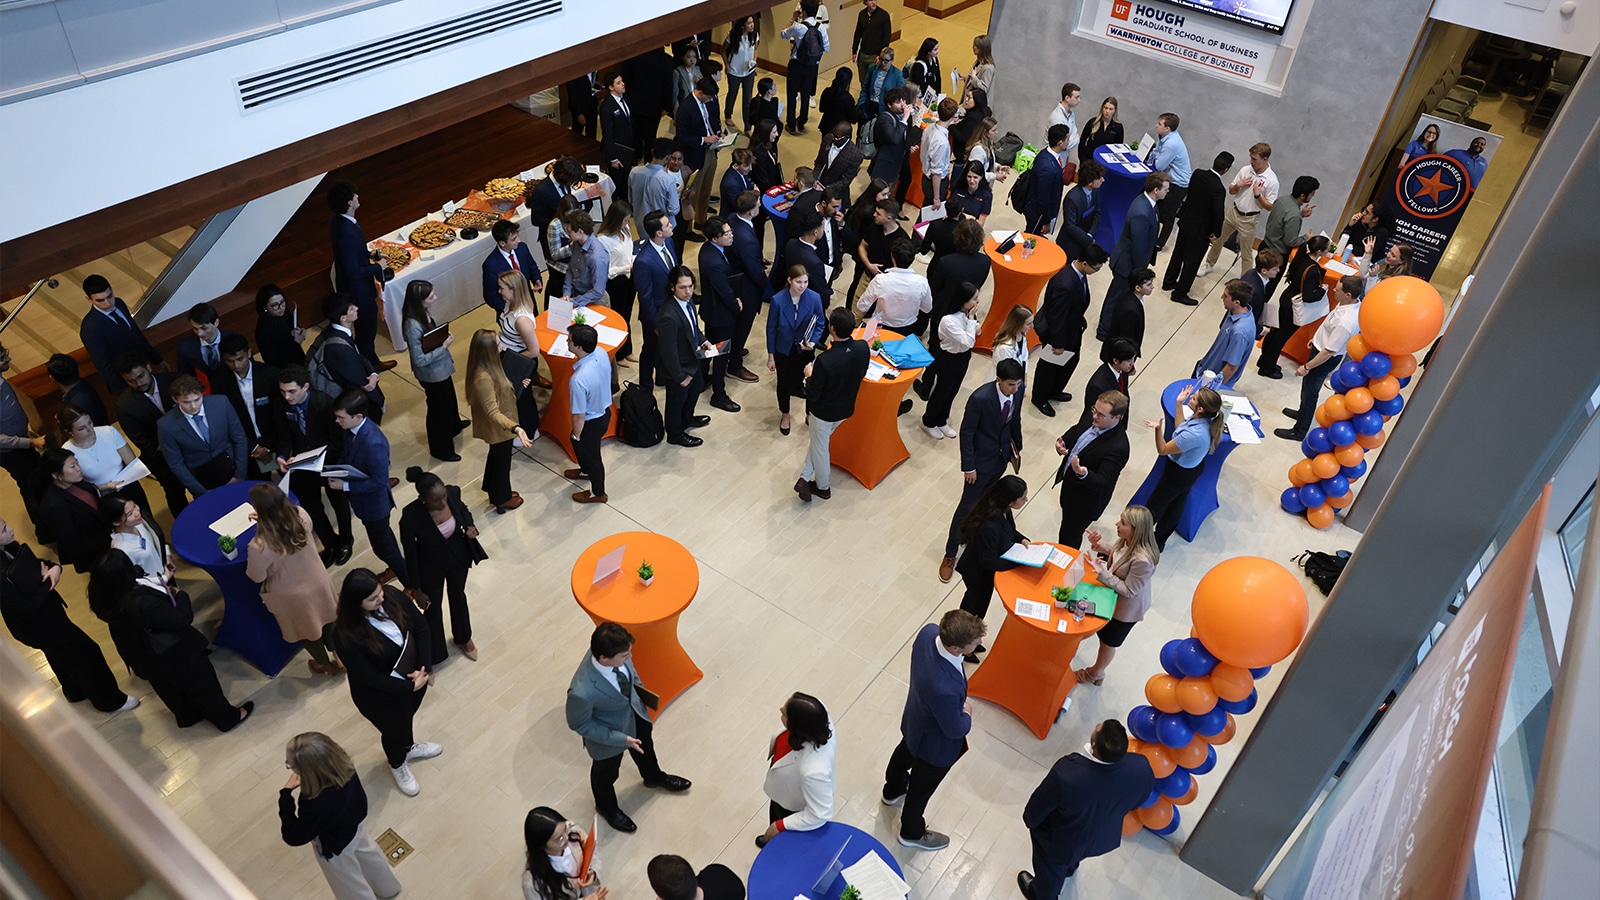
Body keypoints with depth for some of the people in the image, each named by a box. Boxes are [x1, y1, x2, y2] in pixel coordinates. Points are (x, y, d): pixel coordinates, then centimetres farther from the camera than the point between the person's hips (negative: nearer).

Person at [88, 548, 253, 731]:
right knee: (202, 683, 18)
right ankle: (227, 718, 39)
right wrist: (180, 595, -12)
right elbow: (183, 619, -29)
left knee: (169, 689, 32)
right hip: (172, 655, -7)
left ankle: (188, 716, 56)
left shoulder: (106, 597, -20)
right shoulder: (143, 603, -43)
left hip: (144, 657, 7)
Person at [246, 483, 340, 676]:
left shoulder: (260, 546, -38)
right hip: (318, 581, 4)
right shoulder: (301, 515, -24)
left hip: (292, 596, -4)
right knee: (325, 619, 31)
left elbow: (256, 577, -18)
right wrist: (265, 520, -1)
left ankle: (326, 664, 51)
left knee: (305, 630, 26)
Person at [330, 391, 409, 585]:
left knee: (382, 545, 10)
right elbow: (347, 454, 8)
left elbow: (379, 482, -30)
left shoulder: (374, 443, -38)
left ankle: (412, 584, 30)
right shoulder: (351, 428, -12)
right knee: (382, 534, 29)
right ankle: (395, 568, 54)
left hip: (374, 502, -8)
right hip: (362, 498, 8)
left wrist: (345, 486, -25)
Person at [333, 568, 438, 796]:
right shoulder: (347, 636, -35)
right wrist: (410, 687, -23)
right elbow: (369, 677, -26)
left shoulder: (393, 596, -22)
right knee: (395, 730, 24)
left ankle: (409, 747, 67)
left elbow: (422, 628, -12)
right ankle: (397, 764, 58)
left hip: (414, 680, 5)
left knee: (407, 716, 33)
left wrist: (423, 668, -21)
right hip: (381, 696, -4)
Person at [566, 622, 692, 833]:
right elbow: (579, 724, -25)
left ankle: (654, 777, 68)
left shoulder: (613, 651, -30)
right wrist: (620, 739, -22)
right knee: (606, 773, 27)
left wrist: (638, 688, 8)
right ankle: (607, 807, 61)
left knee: (645, 746, 34)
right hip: (609, 733, -5)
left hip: (635, 713, 5)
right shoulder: (582, 692, -45)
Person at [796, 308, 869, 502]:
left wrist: (809, 375, -6)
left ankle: (823, 487, 42)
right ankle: (805, 479, 32)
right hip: (846, 408, 5)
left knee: (820, 449, 21)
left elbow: (813, 395, -24)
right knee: (818, 442, 29)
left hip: (823, 412, -5)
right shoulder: (863, 348, -20)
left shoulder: (824, 361, -36)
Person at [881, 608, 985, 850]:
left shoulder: (929, 631, -29)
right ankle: (912, 832, 54)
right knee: (921, 788, 24)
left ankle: (893, 791, 69)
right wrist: (967, 714, -7)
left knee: (905, 753, 37)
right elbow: (955, 730, -30)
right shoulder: (944, 689, -49)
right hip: (936, 743, -7)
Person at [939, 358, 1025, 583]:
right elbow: (966, 432, -21)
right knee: (968, 505, 4)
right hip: (982, 459, -5)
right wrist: (968, 466, -17)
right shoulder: (980, 398, -31)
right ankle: (950, 554, 19)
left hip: (1002, 456, 6)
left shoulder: (1017, 390, -13)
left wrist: (1017, 446, 18)